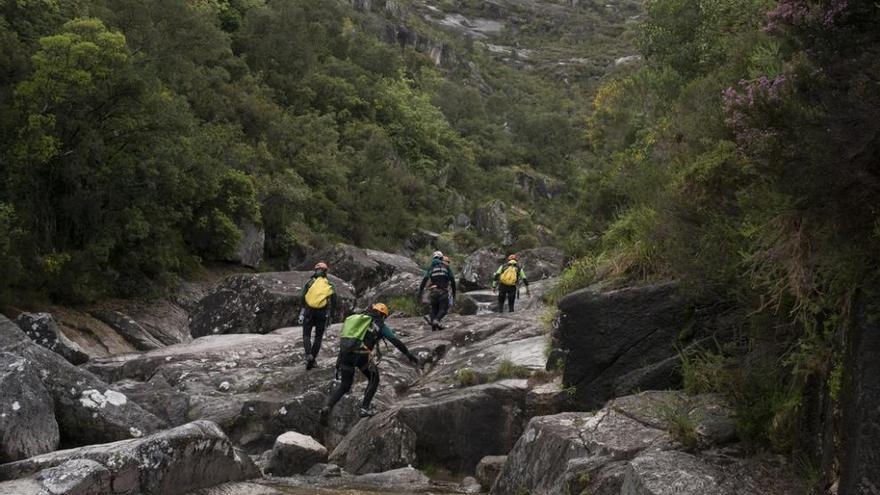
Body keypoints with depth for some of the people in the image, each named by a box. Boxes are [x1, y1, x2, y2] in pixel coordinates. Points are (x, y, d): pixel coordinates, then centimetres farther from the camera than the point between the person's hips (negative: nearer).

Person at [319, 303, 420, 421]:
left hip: (345, 353, 4)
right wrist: (409, 355, 18)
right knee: (374, 380, 23)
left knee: (344, 385, 18)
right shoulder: (379, 325, 15)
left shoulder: (356, 319, 28)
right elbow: (396, 341, 12)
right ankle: (364, 408, 16)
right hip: (362, 355, -4)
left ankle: (327, 406, -3)